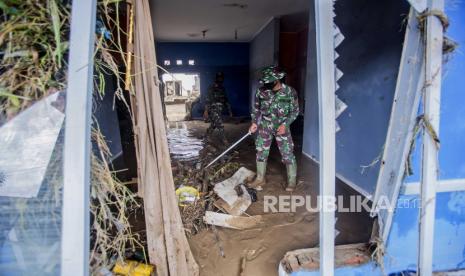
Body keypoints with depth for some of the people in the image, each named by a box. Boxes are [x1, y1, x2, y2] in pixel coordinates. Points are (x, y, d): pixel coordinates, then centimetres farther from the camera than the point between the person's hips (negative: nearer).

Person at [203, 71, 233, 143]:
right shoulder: (212, 88, -7)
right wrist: (206, 110, -18)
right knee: (220, 124, -12)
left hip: (220, 110, 7)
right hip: (213, 109, -7)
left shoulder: (222, 88, 14)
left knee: (214, 125, 13)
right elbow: (208, 99, -12)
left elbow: (225, 100, 19)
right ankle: (224, 139, -5)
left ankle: (207, 136, 30)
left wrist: (229, 110, 15)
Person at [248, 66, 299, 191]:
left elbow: (295, 111, -4)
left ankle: (292, 181, 15)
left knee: (287, 154, -1)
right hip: (265, 126, 3)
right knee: (261, 152, 8)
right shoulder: (261, 91, -6)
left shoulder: (290, 92, -11)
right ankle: (260, 178, 24)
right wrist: (254, 122, -2)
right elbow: (256, 108, 8)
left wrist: (285, 124, -16)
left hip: (282, 126, -2)